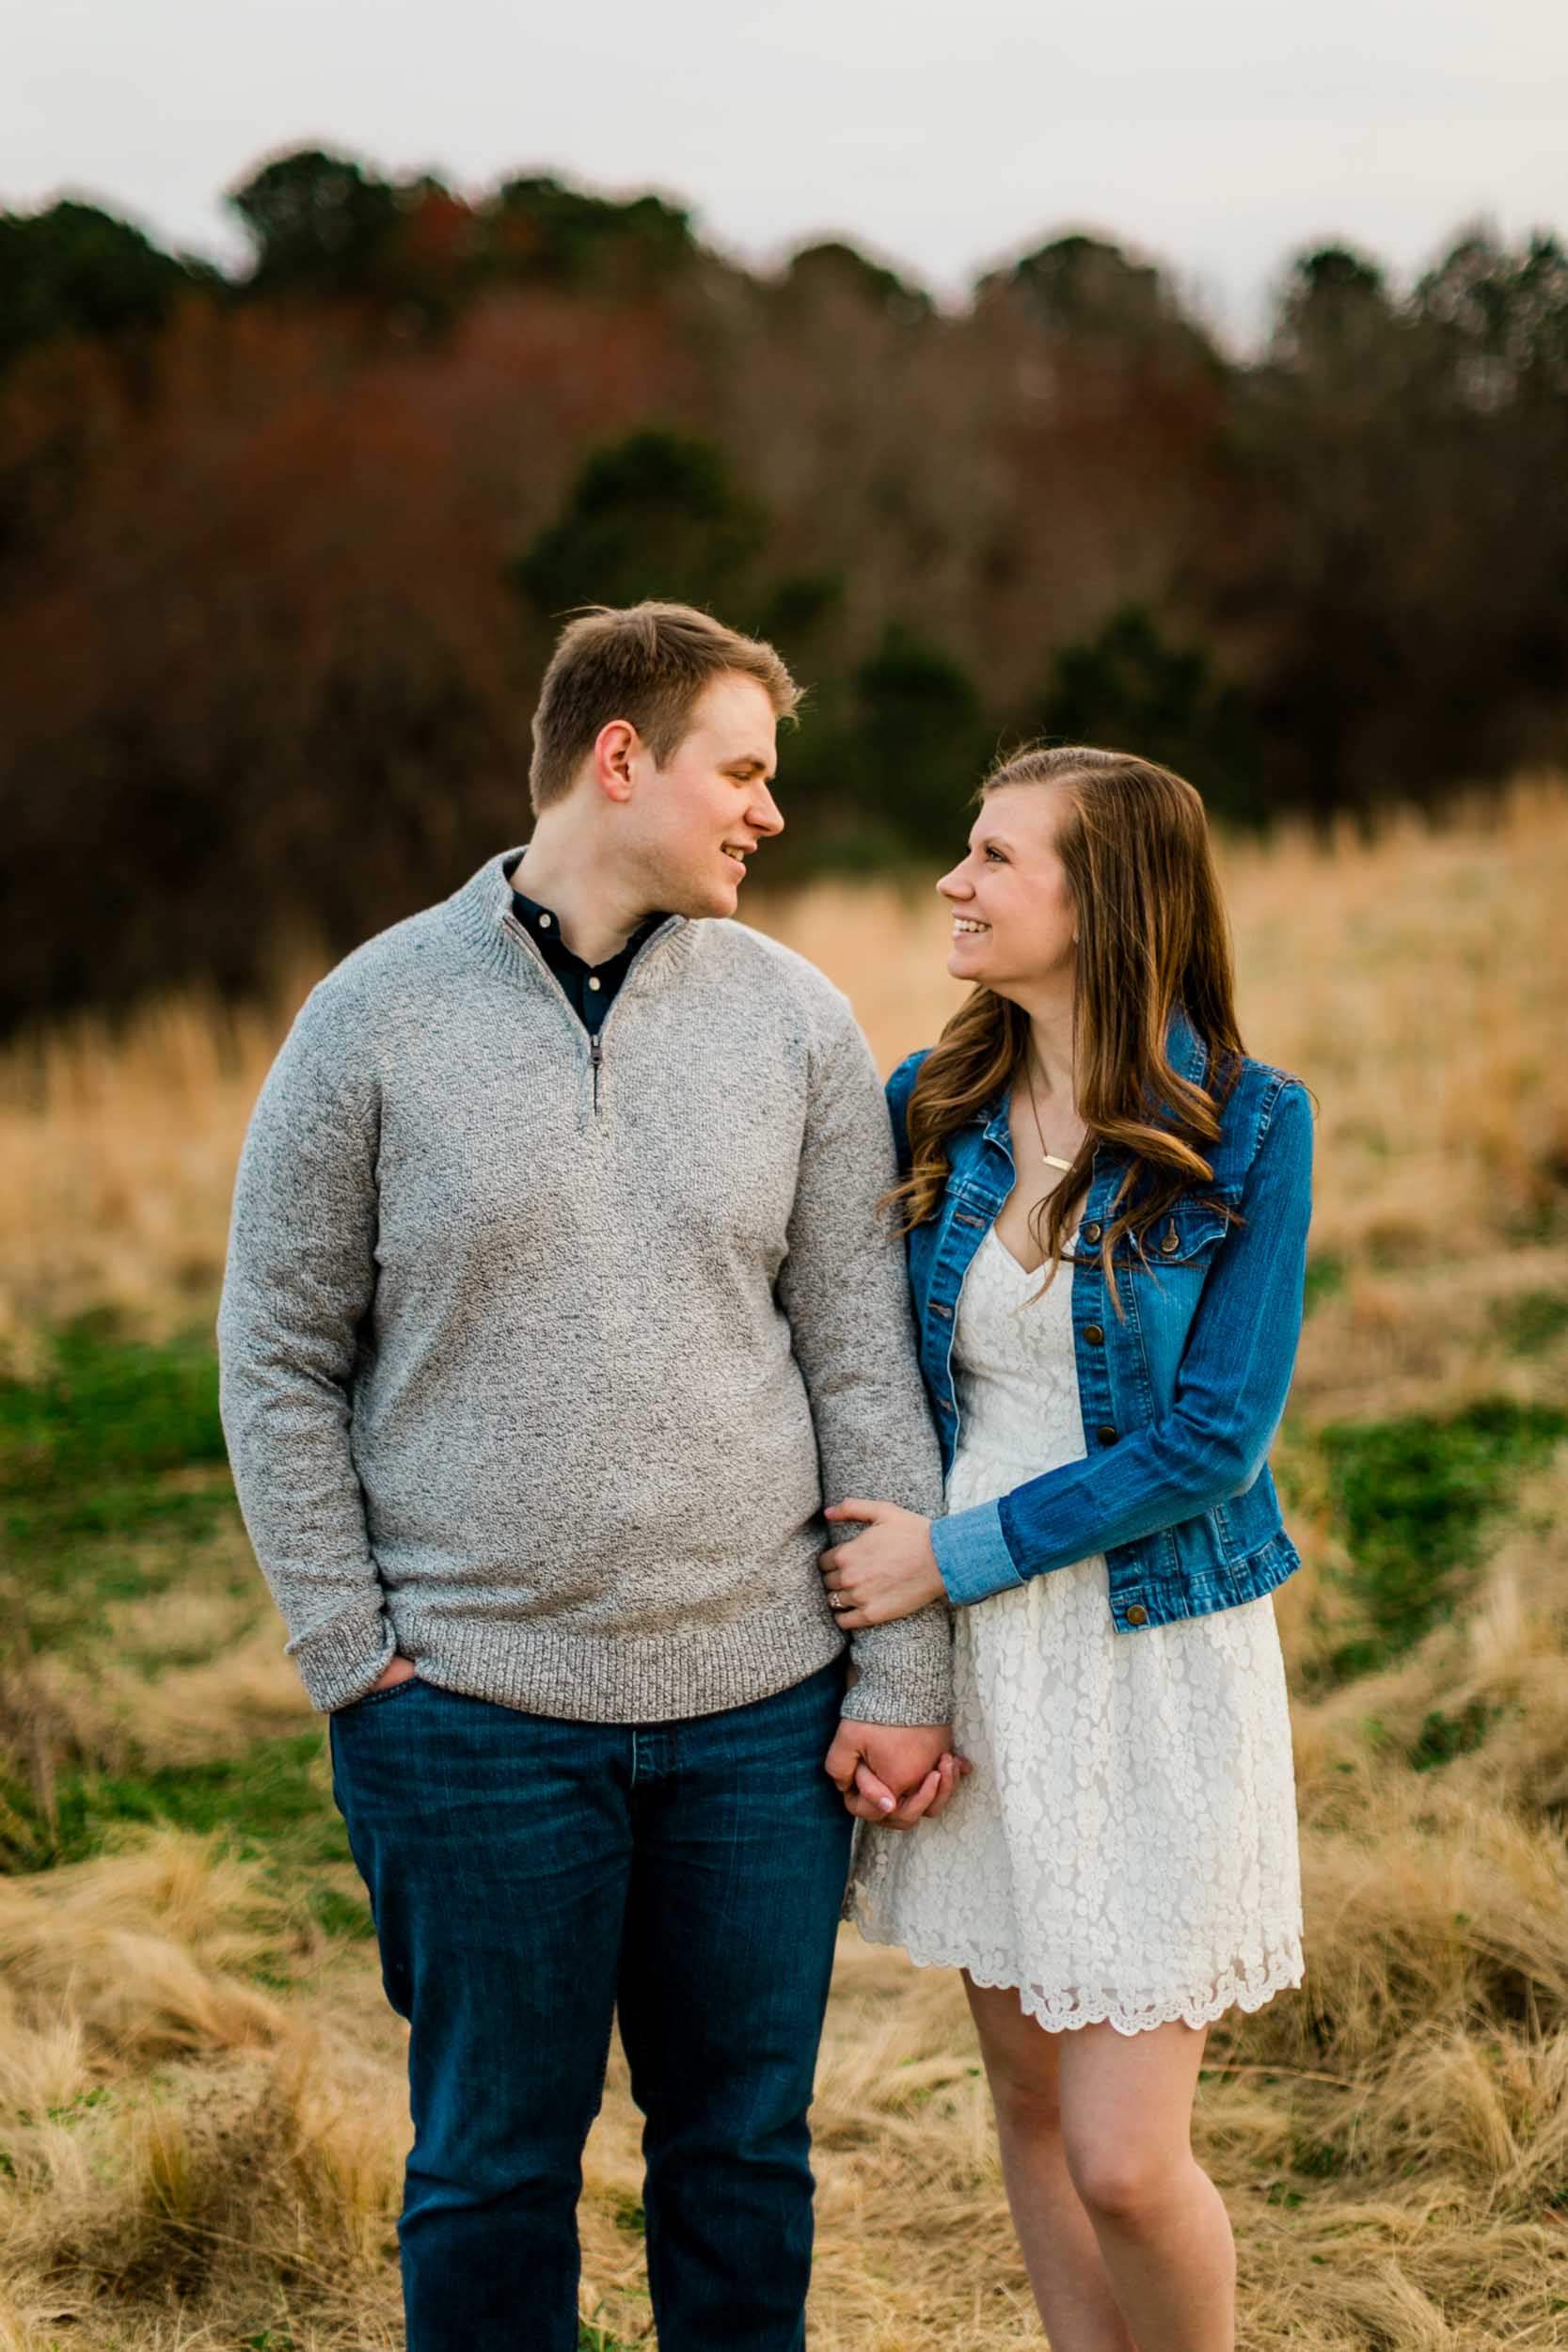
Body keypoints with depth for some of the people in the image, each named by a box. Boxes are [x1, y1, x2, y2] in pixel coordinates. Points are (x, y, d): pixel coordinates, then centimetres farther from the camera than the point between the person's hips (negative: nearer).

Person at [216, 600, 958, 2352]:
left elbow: (863, 1367, 5)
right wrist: (352, 1654, -5)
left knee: (744, 2157, 13)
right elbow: (278, 1356, 1)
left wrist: (903, 1677, 0)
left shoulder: (795, 1023, 5)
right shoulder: (378, 1017, -2)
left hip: (758, 1707, 2)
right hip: (474, 1710, -2)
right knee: (494, 2166, 8)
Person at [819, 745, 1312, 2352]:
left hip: (1153, 1664, -4)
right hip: (978, 1662, 5)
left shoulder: (1245, 1127, -10)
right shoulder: (934, 1108, 2)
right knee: (1028, 2099, 15)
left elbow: (1212, 1437, -14)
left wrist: (953, 1556, -14)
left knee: (1124, 2162, -4)